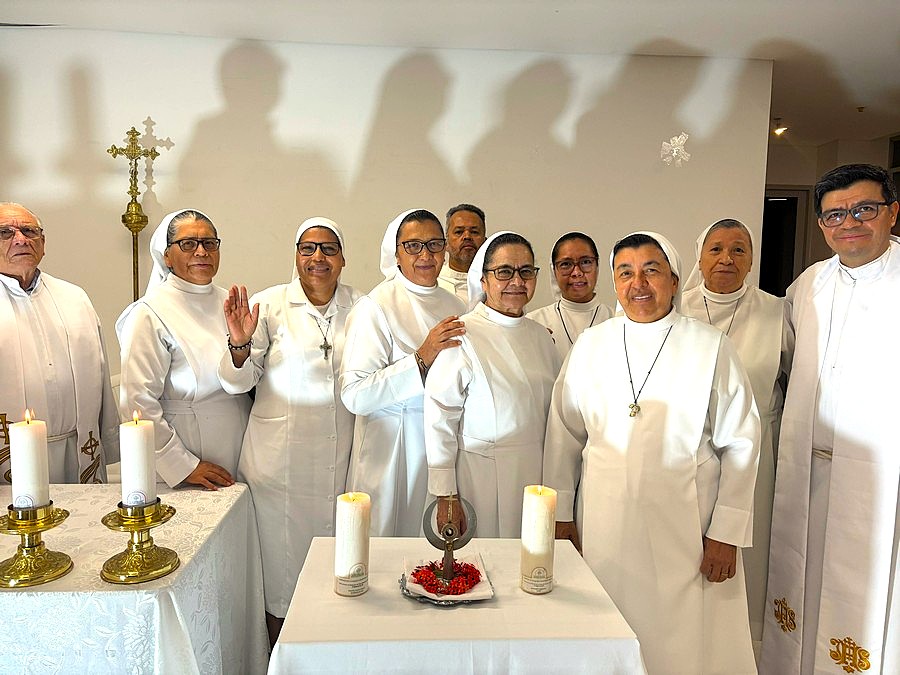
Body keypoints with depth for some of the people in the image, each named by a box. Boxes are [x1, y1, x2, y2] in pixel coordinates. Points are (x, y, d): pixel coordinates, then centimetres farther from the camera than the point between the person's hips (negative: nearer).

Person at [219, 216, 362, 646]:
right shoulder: (268, 304, -4)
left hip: (341, 460, 3)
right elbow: (238, 383, -6)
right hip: (280, 461, -2)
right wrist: (240, 342, -24)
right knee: (281, 566, 9)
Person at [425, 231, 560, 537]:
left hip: (536, 475, 5)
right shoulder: (462, 335, -11)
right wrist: (445, 496, -12)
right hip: (479, 476, -5)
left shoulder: (541, 336, 8)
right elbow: (439, 418, -12)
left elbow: (555, 414, 14)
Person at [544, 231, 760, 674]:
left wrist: (726, 534, -3)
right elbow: (564, 434, 6)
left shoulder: (711, 348, -1)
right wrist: (561, 514, 5)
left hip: (685, 531, -1)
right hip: (603, 526, 2)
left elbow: (741, 444, 0)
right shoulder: (590, 345, 4)